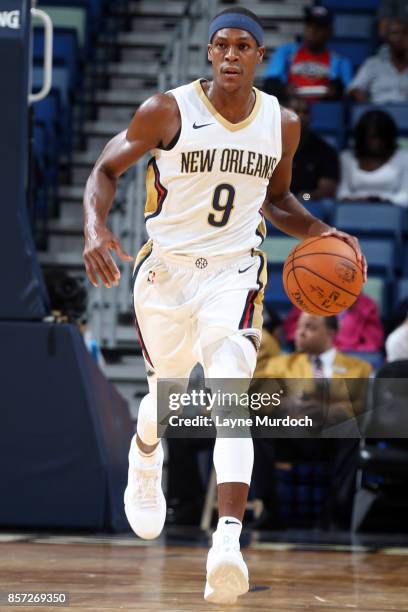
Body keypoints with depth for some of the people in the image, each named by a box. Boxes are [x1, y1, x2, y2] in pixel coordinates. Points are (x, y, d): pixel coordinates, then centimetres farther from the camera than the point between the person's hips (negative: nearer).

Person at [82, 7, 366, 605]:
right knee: (167, 392, 16)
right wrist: (95, 227, -20)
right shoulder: (167, 110, -10)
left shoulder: (282, 123, 0)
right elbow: (107, 169, -1)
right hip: (165, 269, 0)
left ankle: (228, 544, -31)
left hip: (234, 271, 0)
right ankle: (144, 460, 55)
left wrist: (318, 231, -1)